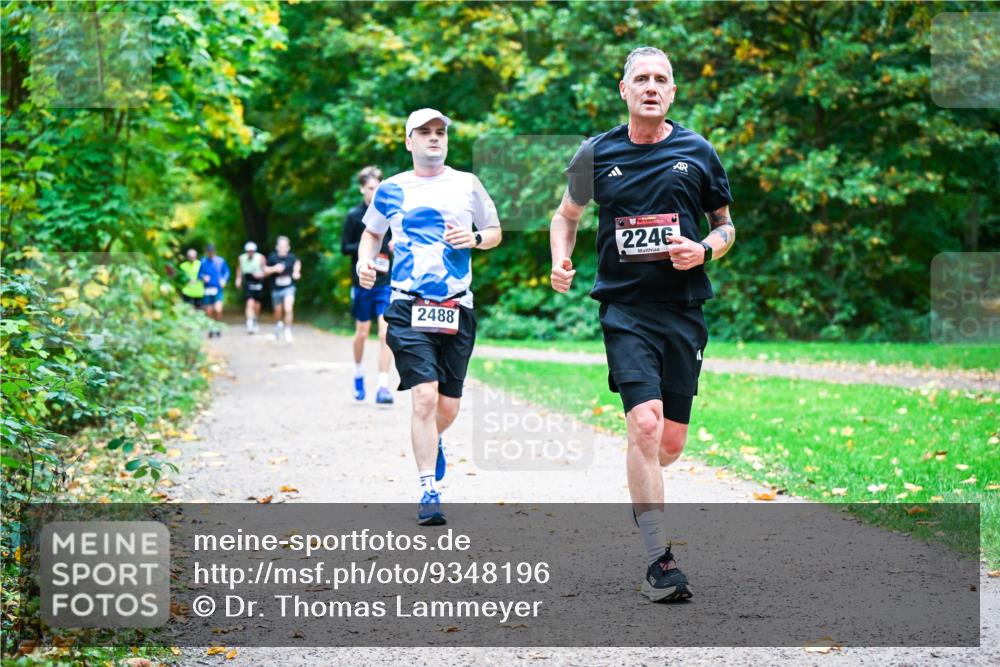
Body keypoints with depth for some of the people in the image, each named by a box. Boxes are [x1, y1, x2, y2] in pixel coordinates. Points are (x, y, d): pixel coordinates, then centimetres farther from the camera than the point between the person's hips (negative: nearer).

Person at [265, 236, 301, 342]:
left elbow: (297, 263, 18)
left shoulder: (292, 258, -6)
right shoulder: (272, 257, -10)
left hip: (289, 287, -1)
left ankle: (287, 330, -5)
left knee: (288, 309, -20)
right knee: (278, 311, 16)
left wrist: (296, 272, 4)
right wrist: (274, 269, -19)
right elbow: (265, 271, -3)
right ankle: (278, 325, 48)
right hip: (276, 289, 1)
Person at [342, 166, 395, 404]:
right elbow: (345, 248, 0)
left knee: (386, 333, -10)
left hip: (386, 283, 1)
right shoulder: (354, 215, -1)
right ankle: (358, 375, 34)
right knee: (362, 333, 10)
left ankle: (383, 386, -10)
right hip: (362, 283, 0)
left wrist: (396, 246, -6)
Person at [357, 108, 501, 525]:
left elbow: (495, 232, 18)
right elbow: (372, 232, 23)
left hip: (456, 309, 2)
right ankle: (429, 492, -11)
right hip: (409, 308, -2)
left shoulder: (467, 185, 8)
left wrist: (476, 237, -4)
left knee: (448, 405, 7)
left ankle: (432, 441, 43)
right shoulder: (391, 190, 8)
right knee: (425, 397, -15)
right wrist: (364, 260, 3)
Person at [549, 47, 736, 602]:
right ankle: (659, 562, -13)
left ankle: (643, 500, 41)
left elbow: (725, 225, 15)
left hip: (684, 308, 2)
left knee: (670, 443, 5)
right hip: (625, 308, -2)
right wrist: (560, 261, 0)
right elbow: (567, 214, 19)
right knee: (644, 424, -19)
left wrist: (706, 250, -7)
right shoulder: (597, 153, 4)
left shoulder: (698, 153, 6)